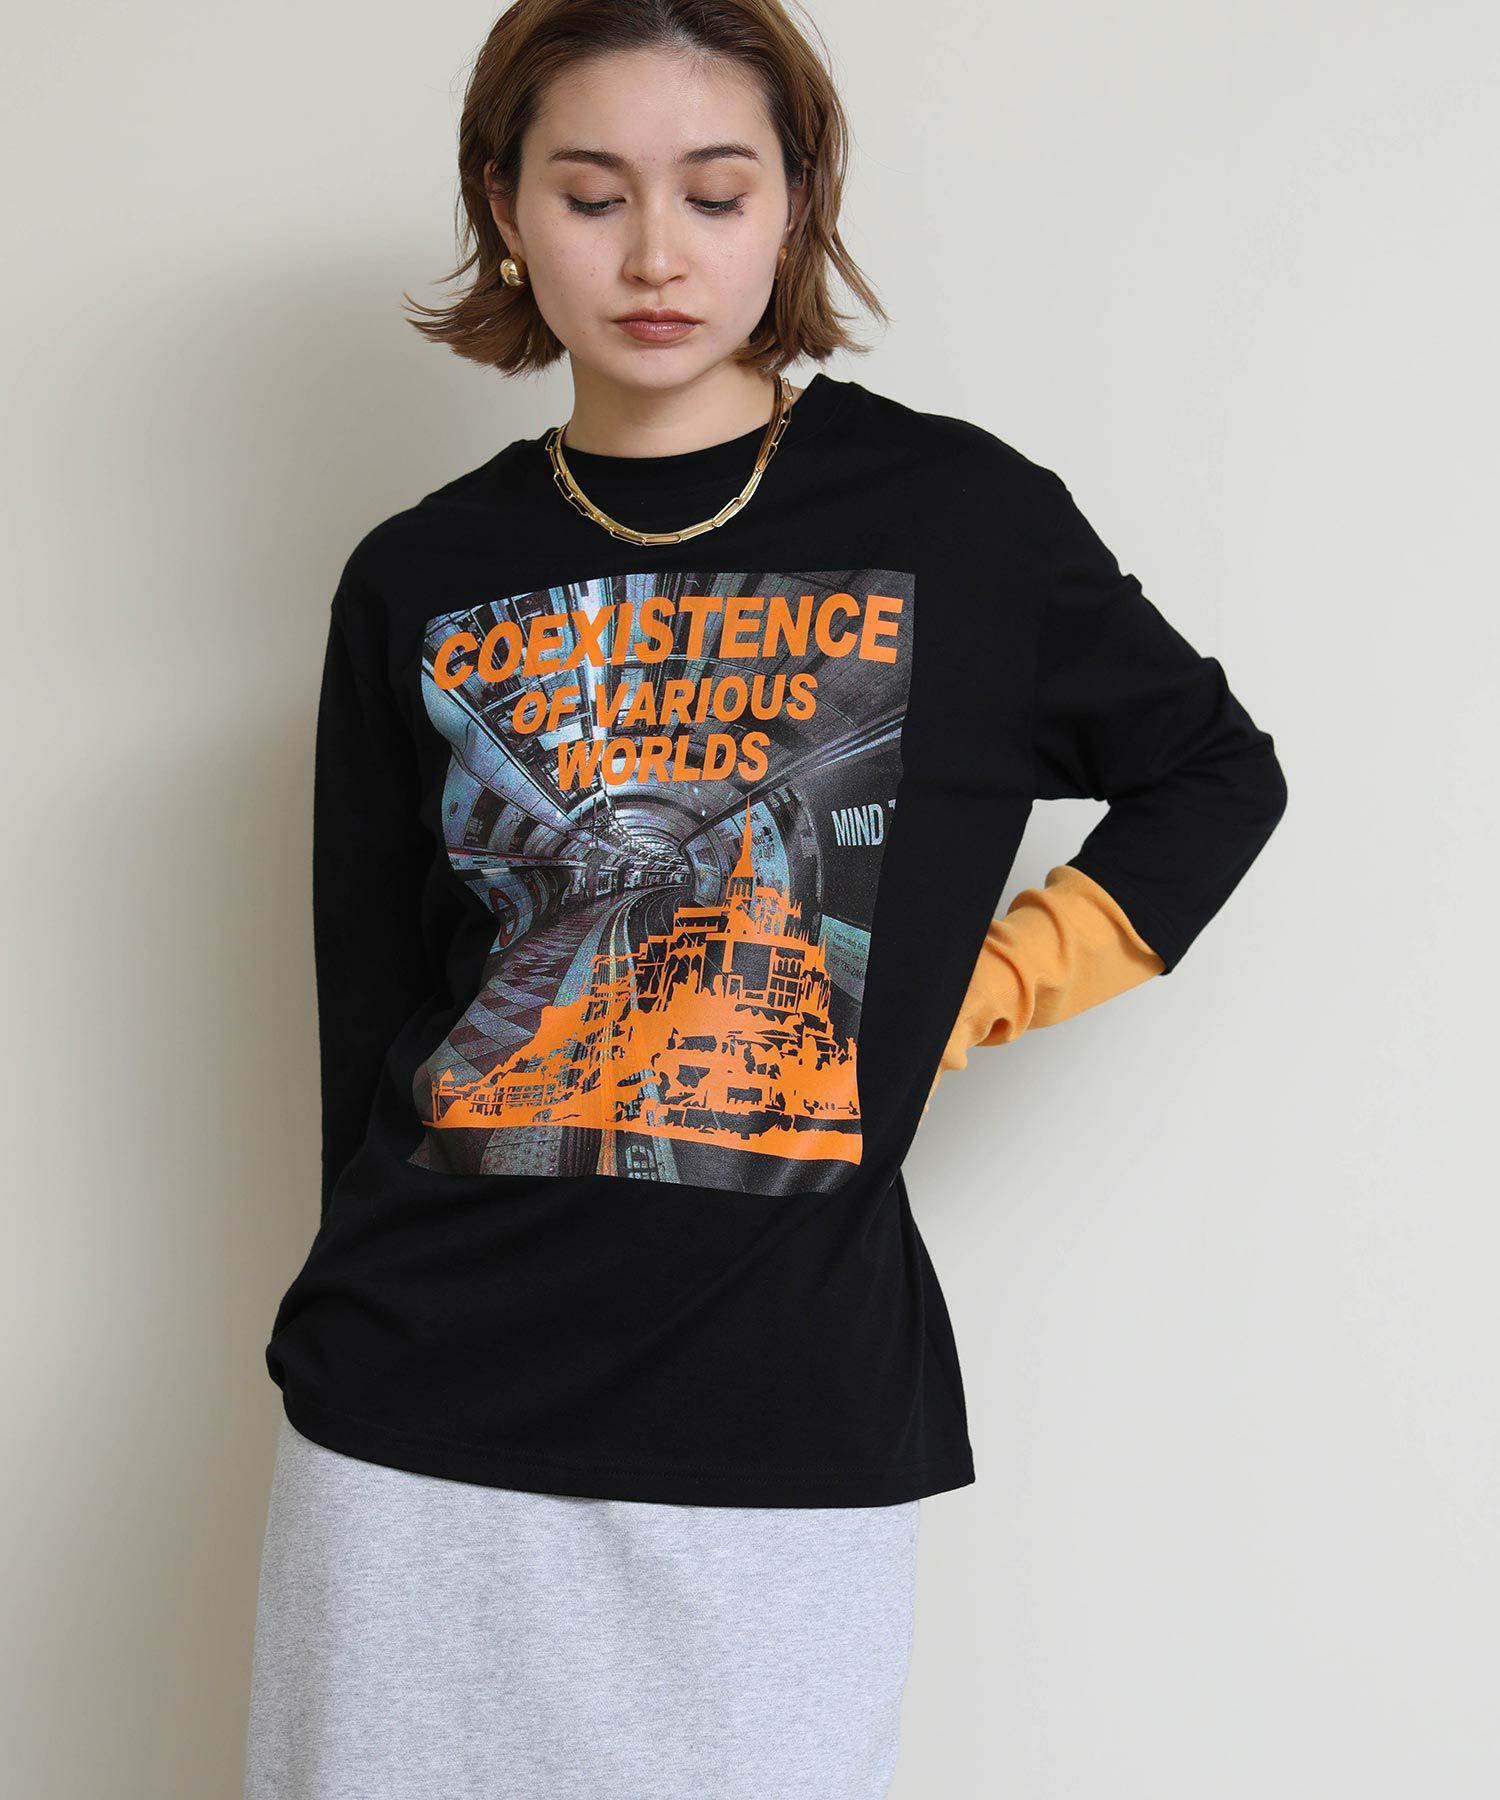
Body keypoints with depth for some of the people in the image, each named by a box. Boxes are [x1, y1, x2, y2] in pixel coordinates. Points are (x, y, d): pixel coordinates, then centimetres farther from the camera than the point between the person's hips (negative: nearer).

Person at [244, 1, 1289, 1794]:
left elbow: (1214, 777, 13)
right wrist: (371, 1336, 11)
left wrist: (967, 993, 1)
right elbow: (371, 1024, 11)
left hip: (791, 1430, -2)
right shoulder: (421, 583, 7)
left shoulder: (956, 516, 1)